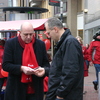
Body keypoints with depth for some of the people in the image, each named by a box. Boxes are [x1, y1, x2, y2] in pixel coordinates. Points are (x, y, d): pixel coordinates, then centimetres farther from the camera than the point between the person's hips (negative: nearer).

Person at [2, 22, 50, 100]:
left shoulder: (40, 44, 5)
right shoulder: (10, 43, -2)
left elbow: (46, 64, 11)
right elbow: (5, 65, -6)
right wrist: (21, 68, -21)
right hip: (16, 90, -1)